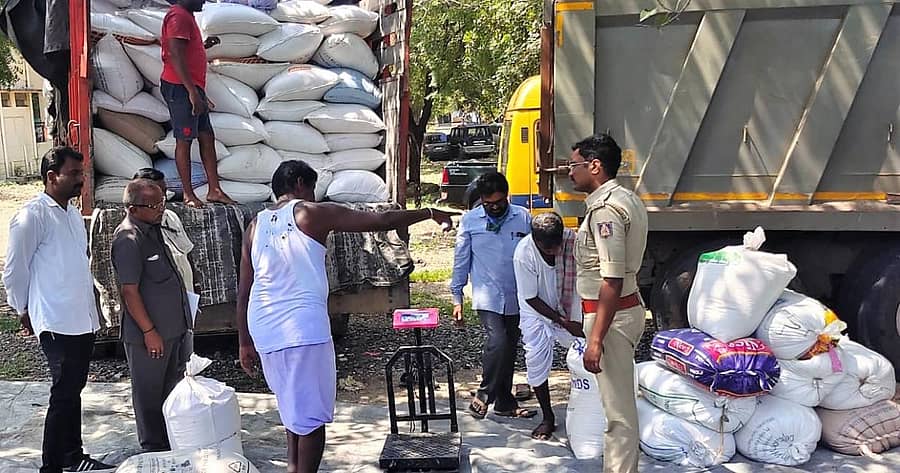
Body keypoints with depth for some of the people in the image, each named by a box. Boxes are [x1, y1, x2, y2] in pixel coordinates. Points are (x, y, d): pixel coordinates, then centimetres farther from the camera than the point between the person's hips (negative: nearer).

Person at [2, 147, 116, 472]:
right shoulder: (32, 216, -13)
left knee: (73, 391, 17)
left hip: (83, 320, 8)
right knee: (64, 395, -3)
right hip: (58, 323, -8)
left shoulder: (73, 214, 13)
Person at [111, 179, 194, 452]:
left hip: (173, 327, 9)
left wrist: (183, 319, 21)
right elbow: (129, 291, -21)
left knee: (172, 387, 19)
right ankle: (154, 449, 20)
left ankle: (172, 441, 34)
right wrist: (149, 331, -19)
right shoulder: (128, 240, -20)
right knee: (149, 392, 7)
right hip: (148, 334, -9)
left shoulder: (153, 228, 9)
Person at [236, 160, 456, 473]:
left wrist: (245, 342, 18)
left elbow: (243, 291, 12)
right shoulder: (311, 213, -1)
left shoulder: (256, 225, 13)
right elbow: (382, 221, -4)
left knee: (292, 404, 23)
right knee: (311, 414, 2)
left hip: (263, 329, 7)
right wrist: (430, 214, 7)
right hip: (303, 325, -6)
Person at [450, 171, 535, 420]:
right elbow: (461, 260, 4)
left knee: (509, 349, 10)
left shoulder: (523, 218, 1)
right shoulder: (470, 220, -1)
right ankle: (483, 394, 0)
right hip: (487, 296, -3)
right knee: (497, 342, -20)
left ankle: (505, 402, 25)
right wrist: (457, 298, 3)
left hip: (516, 297, 3)